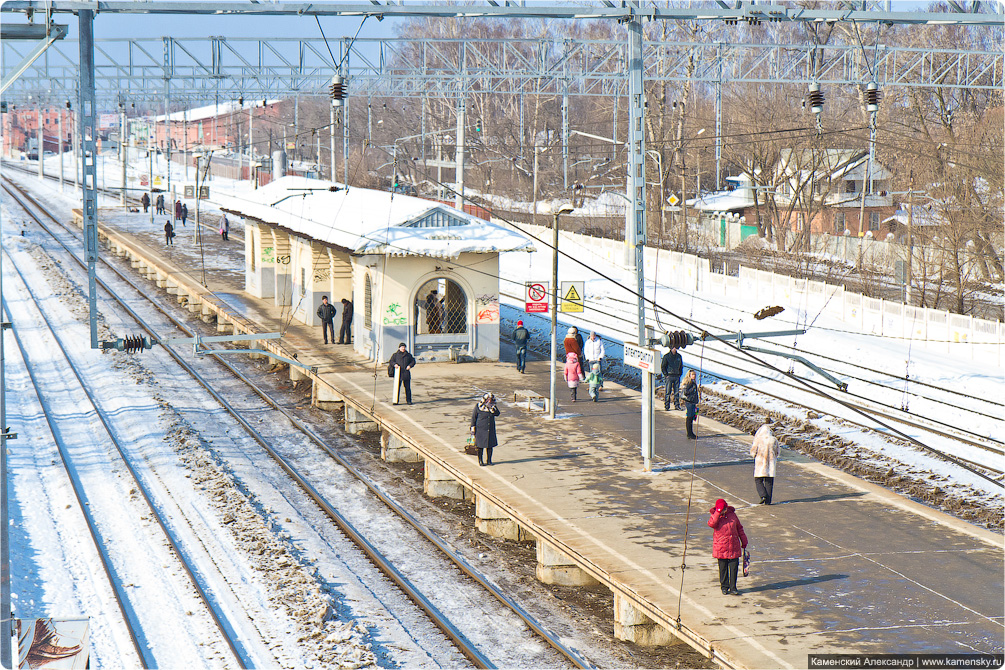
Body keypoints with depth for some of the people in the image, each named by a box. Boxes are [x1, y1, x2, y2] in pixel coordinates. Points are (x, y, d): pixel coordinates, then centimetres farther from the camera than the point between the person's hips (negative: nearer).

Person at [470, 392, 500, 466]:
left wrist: (492, 408, -20)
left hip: (490, 429, 4)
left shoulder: (493, 406, 4)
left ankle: (489, 460, 19)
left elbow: (497, 413, -5)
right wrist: (473, 428, -5)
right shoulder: (478, 406, -7)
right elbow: (473, 417, -3)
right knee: (480, 445, 2)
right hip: (480, 429, -4)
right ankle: (480, 461, 13)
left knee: (490, 445, 6)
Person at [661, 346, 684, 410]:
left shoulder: (679, 356, 10)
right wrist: (666, 375, -8)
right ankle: (666, 406, 0)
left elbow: (681, 366, 21)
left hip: (677, 376, 4)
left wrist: (680, 374, 10)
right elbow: (662, 366, -1)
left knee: (677, 392, 6)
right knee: (667, 392, -4)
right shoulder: (666, 356, -3)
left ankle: (677, 405, 12)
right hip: (669, 376, -4)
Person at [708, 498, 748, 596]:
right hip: (721, 549, -2)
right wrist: (718, 512, -30)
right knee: (723, 568, 6)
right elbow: (711, 524, -29)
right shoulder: (715, 516, -5)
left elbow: (739, 528, 16)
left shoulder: (732, 514, 5)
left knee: (734, 567, 2)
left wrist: (744, 541, 19)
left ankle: (733, 588, 11)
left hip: (734, 547, 2)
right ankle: (724, 587, 20)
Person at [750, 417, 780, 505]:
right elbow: (778, 451, 7)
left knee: (758, 481, 7)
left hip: (760, 462, -3)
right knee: (769, 482, 9)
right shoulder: (774, 440, -1)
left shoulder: (758, 439, -10)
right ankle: (768, 500, 7)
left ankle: (763, 496, -14)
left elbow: (753, 451, -9)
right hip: (770, 463, 3)